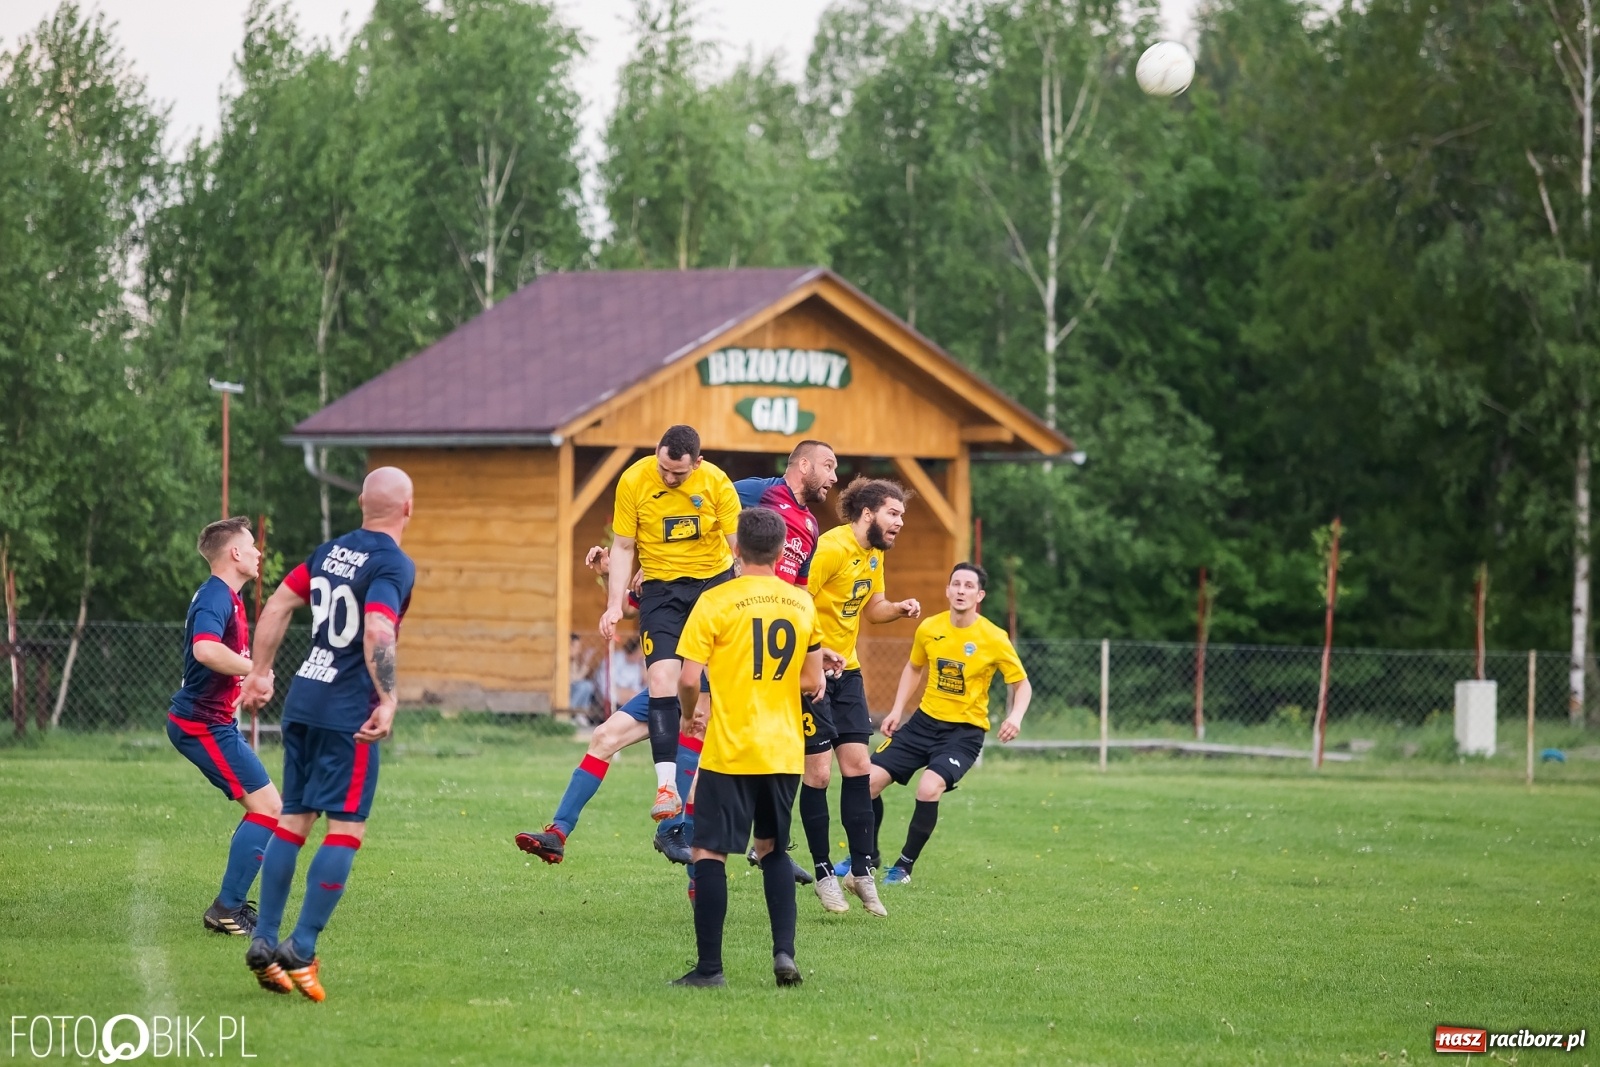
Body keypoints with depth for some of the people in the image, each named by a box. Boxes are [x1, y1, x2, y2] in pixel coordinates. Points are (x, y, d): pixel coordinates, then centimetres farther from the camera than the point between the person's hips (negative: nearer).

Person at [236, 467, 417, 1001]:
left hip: (302, 698, 7)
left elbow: (278, 605, 17)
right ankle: (301, 950, -10)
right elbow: (377, 634, -25)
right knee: (346, 830, -4)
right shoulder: (394, 565, -10)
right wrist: (388, 700, -25)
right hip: (348, 711, -7)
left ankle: (265, 942, 11)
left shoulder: (330, 551, 13)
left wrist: (261, 672, 25)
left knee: (293, 820, 13)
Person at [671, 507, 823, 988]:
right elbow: (811, 680, 11)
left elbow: (689, 679, -12)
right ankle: (784, 952, 7)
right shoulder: (802, 604, 5)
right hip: (785, 750, 5)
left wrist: (688, 713, 8)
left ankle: (709, 967, -4)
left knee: (709, 853, 0)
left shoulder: (715, 602, -9)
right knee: (773, 849, 20)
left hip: (729, 749, -5)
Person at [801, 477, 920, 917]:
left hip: (846, 670, 8)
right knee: (819, 770, -6)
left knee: (858, 765, 2)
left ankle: (861, 869, 7)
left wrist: (899, 609, 0)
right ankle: (824, 873, 2)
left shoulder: (875, 554, 8)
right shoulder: (833, 548, -19)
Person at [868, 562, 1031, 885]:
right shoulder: (929, 629, -2)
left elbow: (1022, 684, -3)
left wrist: (1015, 716, -22)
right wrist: (897, 710, 8)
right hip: (925, 721, 4)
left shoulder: (994, 639, -13)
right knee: (870, 779, -5)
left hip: (965, 730, -4)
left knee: (928, 788, -28)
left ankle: (904, 867, -7)